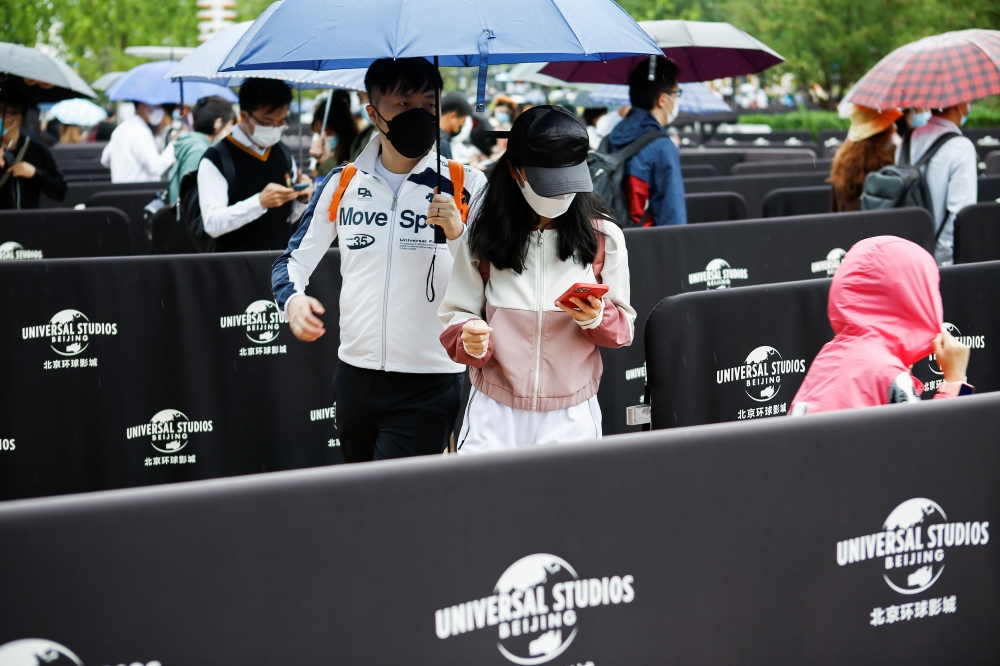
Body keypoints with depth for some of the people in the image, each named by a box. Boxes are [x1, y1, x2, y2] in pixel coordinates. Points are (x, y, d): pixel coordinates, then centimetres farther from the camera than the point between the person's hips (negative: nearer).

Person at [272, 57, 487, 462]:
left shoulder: (466, 186, -4)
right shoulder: (342, 185, 5)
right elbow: (294, 260, 10)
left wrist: (458, 233, -24)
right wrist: (292, 299, -11)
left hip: (429, 384, -4)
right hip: (354, 377, 4)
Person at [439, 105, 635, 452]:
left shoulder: (603, 237, 0)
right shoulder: (484, 235, -2)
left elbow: (624, 328, 5)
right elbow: (456, 316, 2)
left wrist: (598, 319, -17)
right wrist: (469, 340, -20)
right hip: (495, 415, 0)